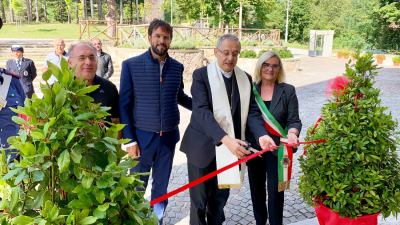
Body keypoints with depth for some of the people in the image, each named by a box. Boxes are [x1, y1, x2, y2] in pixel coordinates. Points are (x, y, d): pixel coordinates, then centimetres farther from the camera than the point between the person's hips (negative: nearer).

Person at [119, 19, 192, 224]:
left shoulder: (177, 67, 3)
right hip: (143, 136, -3)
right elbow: (124, 105, -6)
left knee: (161, 185, 17)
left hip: (169, 136, 3)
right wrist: (129, 140, -9)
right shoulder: (131, 65, -7)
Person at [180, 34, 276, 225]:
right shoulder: (201, 75, -11)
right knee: (200, 199, 9)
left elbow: (252, 111, 0)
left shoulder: (245, 78, 4)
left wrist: (261, 135, -21)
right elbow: (202, 111, -22)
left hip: (230, 148, 4)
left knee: (221, 197, 20)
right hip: (203, 147, -4)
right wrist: (225, 139, -35)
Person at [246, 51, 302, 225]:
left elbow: (294, 120, -6)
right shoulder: (250, 89, 0)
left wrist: (292, 133, -27)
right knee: (256, 191, 16)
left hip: (277, 150, -2)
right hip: (254, 148, 2)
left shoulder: (288, 91, -4)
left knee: (275, 193, 5)